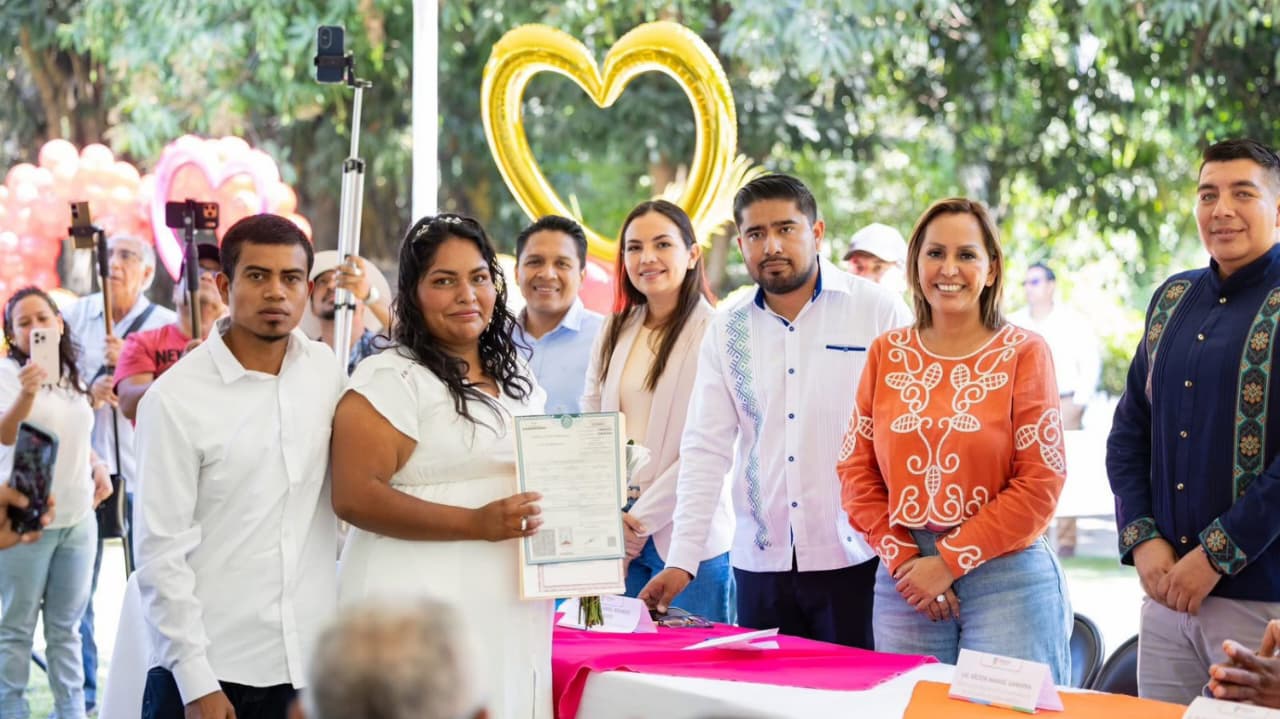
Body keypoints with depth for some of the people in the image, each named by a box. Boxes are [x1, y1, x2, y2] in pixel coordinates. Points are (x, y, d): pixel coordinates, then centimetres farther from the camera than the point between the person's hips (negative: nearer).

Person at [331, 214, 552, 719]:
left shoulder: (516, 378, 16)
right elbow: (354, 497, -17)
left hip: (514, 616, 7)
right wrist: (476, 524, -22)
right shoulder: (390, 378, -8)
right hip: (423, 619, -7)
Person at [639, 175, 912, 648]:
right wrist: (681, 561, -2)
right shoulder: (727, 330, 8)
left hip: (858, 560, -3)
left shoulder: (877, 311, -2)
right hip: (760, 565, 3)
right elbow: (706, 450, 6)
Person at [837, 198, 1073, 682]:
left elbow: (1041, 481, -6)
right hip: (903, 583, 3)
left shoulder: (1023, 353, -1)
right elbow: (856, 470, 7)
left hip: (1006, 577, -3)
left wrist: (951, 561, -10)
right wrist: (903, 560, -5)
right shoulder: (887, 354, 8)